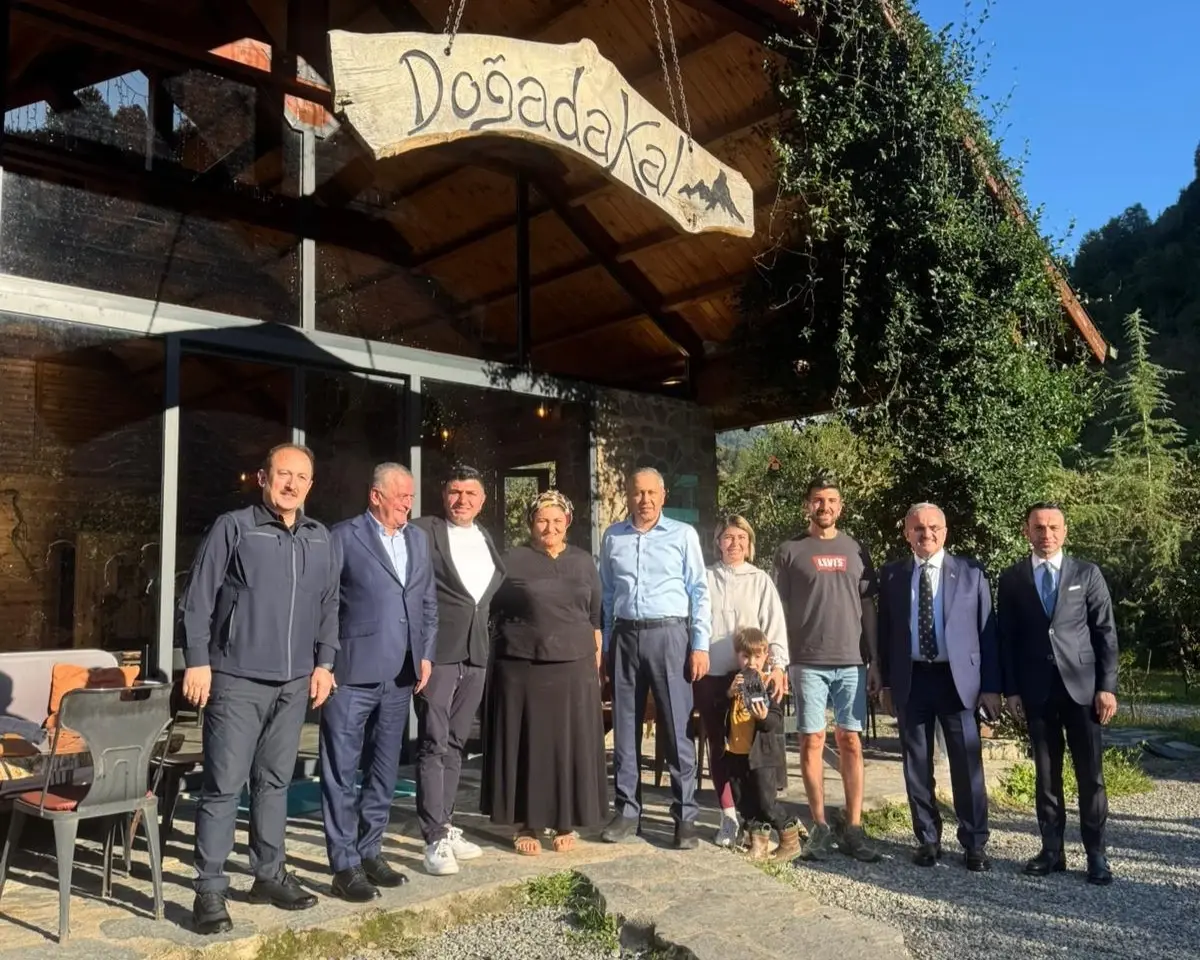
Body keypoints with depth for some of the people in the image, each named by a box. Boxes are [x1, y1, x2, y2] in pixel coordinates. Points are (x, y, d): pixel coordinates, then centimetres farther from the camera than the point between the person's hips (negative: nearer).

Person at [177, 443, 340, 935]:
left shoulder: (323, 540, 9)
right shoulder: (233, 527, -4)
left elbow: (328, 607, 15)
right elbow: (197, 599, -5)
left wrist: (324, 662, 9)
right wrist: (197, 660, -9)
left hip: (294, 683, 5)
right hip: (236, 679, -4)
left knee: (274, 782, 14)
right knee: (223, 785, -2)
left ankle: (269, 874, 26)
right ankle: (210, 890, 7)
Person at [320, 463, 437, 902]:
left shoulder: (418, 539, 13)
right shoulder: (344, 537, -5)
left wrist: (425, 654, 10)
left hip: (399, 676, 6)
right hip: (352, 673, -6)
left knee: (383, 772, 14)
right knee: (342, 773, 2)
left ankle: (370, 853, 26)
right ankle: (344, 866, 10)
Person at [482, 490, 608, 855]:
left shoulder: (584, 562, 10)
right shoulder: (512, 561, 0)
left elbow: (595, 618, 13)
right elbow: (491, 613, 3)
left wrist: (596, 663, 9)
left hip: (573, 668, 3)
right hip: (522, 669, -2)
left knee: (570, 746, 6)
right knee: (526, 746, 3)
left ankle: (565, 822, 19)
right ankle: (527, 825, 14)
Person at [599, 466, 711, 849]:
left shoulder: (683, 535, 1)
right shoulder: (612, 537, 9)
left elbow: (699, 592, -1)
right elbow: (606, 595, 12)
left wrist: (700, 646, -7)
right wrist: (604, 645, 9)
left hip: (669, 635, -3)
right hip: (625, 636, 3)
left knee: (678, 728, 0)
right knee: (625, 729, 9)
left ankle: (685, 815, 8)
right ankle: (627, 811, 20)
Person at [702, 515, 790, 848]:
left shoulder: (760, 580, 3)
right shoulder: (705, 578, 4)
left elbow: (775, 624, -3)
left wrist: (778, 665, -15)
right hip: (710, 674, 2)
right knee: (717, 745, 9)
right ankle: (728, 817, 19)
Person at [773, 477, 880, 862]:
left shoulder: (856, 551, 11)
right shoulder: (790, 552, 4)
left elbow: (868, 608, 11)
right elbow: (780, 609, 4)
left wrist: (874, 660, 7)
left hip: (852, 662, 2)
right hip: (808, 662, -2)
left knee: (851, 742, 4)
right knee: (812, 740, 1)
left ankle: (854, 828, 9)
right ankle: (820, 826, 9)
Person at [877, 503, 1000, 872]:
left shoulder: (970, 572, 2)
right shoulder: (892, 575, 5)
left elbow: (987, 631, 1)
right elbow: (885, 631, 8)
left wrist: (991, 686, -3)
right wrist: (886, 682, 5)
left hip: (958, 678, -1)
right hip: (911, 679, 2)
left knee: (967, 766, 3)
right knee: (917, 766, 9)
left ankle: (974, 845, 17)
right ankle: (928, 840, 23)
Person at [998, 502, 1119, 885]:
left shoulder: (1087, 573, 4)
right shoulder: (1012, 578, 6)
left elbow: (1106, 632, 3)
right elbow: (1006, 637, 5)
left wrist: (1107, 686, -4)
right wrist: (1010, 689, 0)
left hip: (1082, 686, -1)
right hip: (1037, 690, 1)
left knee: (1090, 773, 2)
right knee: (1046, 773, 7)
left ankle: (1096, 854, 12)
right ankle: (1052, 849, 15)